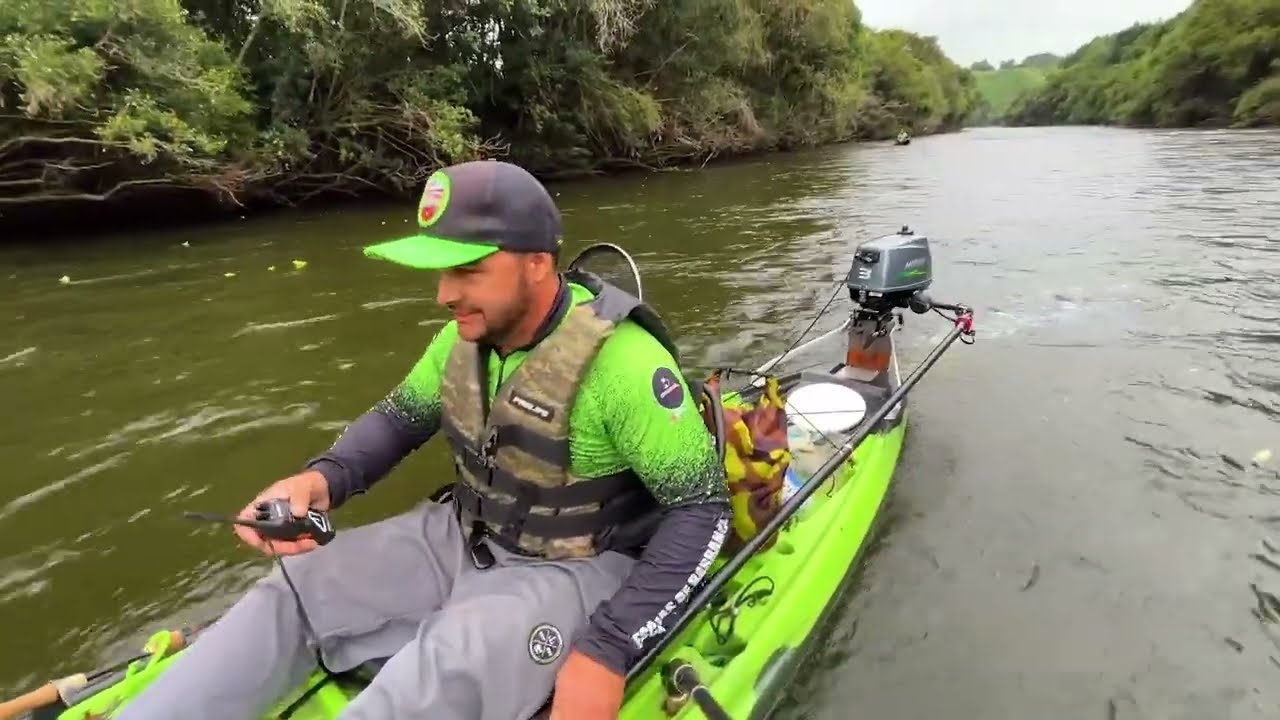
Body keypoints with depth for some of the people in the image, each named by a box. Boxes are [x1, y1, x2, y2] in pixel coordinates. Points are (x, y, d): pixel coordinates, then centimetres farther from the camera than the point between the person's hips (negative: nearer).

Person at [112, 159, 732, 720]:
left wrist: (609, 649, -28)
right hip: (464, 538, 7)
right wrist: (323, 478, -11)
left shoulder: (622, 360, -27)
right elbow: (402, 415, 10)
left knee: (444, 670, -33)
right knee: (290, 595, -4)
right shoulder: (470, 336, -5)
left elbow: (703, 507, -22)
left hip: (573, 569, -6)